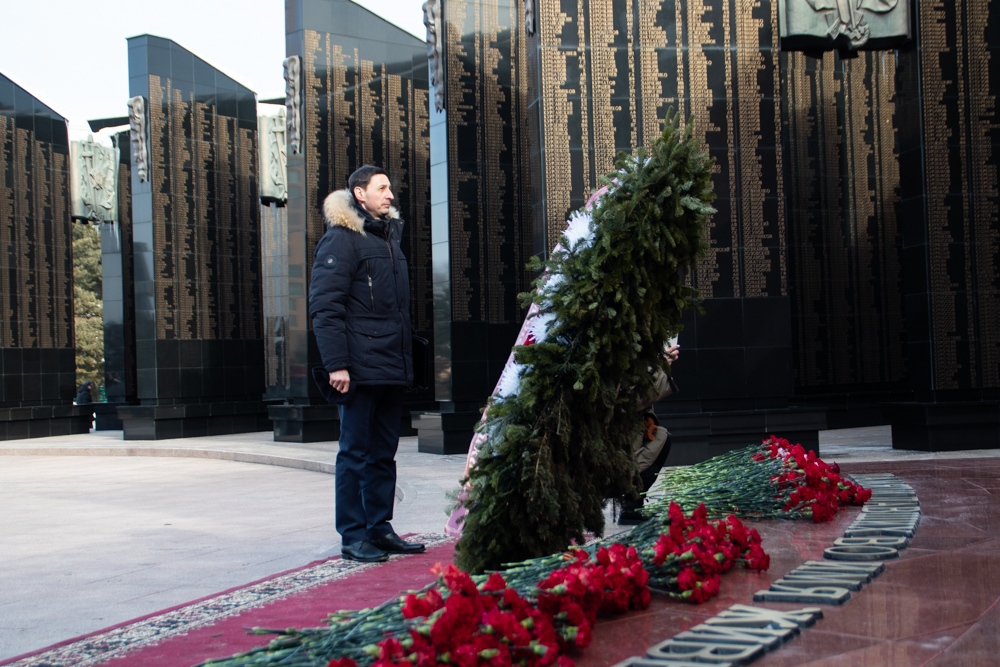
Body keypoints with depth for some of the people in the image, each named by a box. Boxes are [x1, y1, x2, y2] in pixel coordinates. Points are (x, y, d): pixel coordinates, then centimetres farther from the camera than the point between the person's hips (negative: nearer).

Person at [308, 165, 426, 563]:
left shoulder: (389, 236, 19)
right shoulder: (342, 239, -7)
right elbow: (325, 305, -14)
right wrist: (336, 364, -20)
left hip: (392, 369, 8)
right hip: (360, 369, -8)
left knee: (383, 452, 12)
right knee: (356, 452, -2)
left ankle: (380, 528, 20)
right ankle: (353, 536, 5)